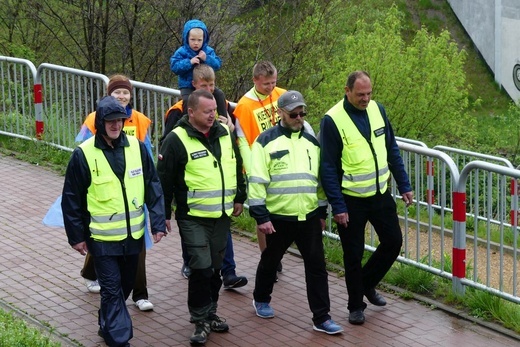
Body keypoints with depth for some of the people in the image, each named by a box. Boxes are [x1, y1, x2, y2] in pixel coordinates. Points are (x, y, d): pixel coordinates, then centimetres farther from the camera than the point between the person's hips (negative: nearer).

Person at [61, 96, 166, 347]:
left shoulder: (137, 148, -2)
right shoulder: (83, 154, -11)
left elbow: (153, 187, 3)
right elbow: (71, 199, -5)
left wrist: (158, 223, -2)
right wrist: (76, 236, -4)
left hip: (133, 234, 4)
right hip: (102, 237, -4)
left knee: (125, 285, 18)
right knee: (112, 289, -3)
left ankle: (108, 325, 39)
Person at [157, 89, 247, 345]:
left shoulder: (224, 133, 5)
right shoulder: (176, 140, -13)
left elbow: (236, 167, 18)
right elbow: (164, 180, -9)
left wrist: (239, 198, 19)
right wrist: (163, 214, -7)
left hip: (222, 215, 5)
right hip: (193, 218, -5)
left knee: (215, 267, 13)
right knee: (201, 267, -9)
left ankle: (210, 312, 28)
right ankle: (201, 320, 3)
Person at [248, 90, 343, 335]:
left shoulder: (311, 142, 10)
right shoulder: (266, 141, -6)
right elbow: (257, 181, -10)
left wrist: (322, 211, 16)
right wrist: (260, 216, -14)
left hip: (309, 217, 3)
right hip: (278, 217, -3)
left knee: (317, 265, 0)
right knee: (270, 261, 15)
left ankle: (322, 318, 4)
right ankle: (261, 300, 39)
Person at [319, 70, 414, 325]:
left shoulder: (377, 110, 0)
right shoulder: (332, 120, -16)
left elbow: (392, 151, 9)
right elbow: (327, 167, -14)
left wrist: (404, 185, 6)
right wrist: (337, 206, -16)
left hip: (381, 194, 5)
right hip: (351, 199, -5)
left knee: (393, 242, 10)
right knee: (353, 255, 5)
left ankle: (367, 284, 33)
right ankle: (356, 305, 23)